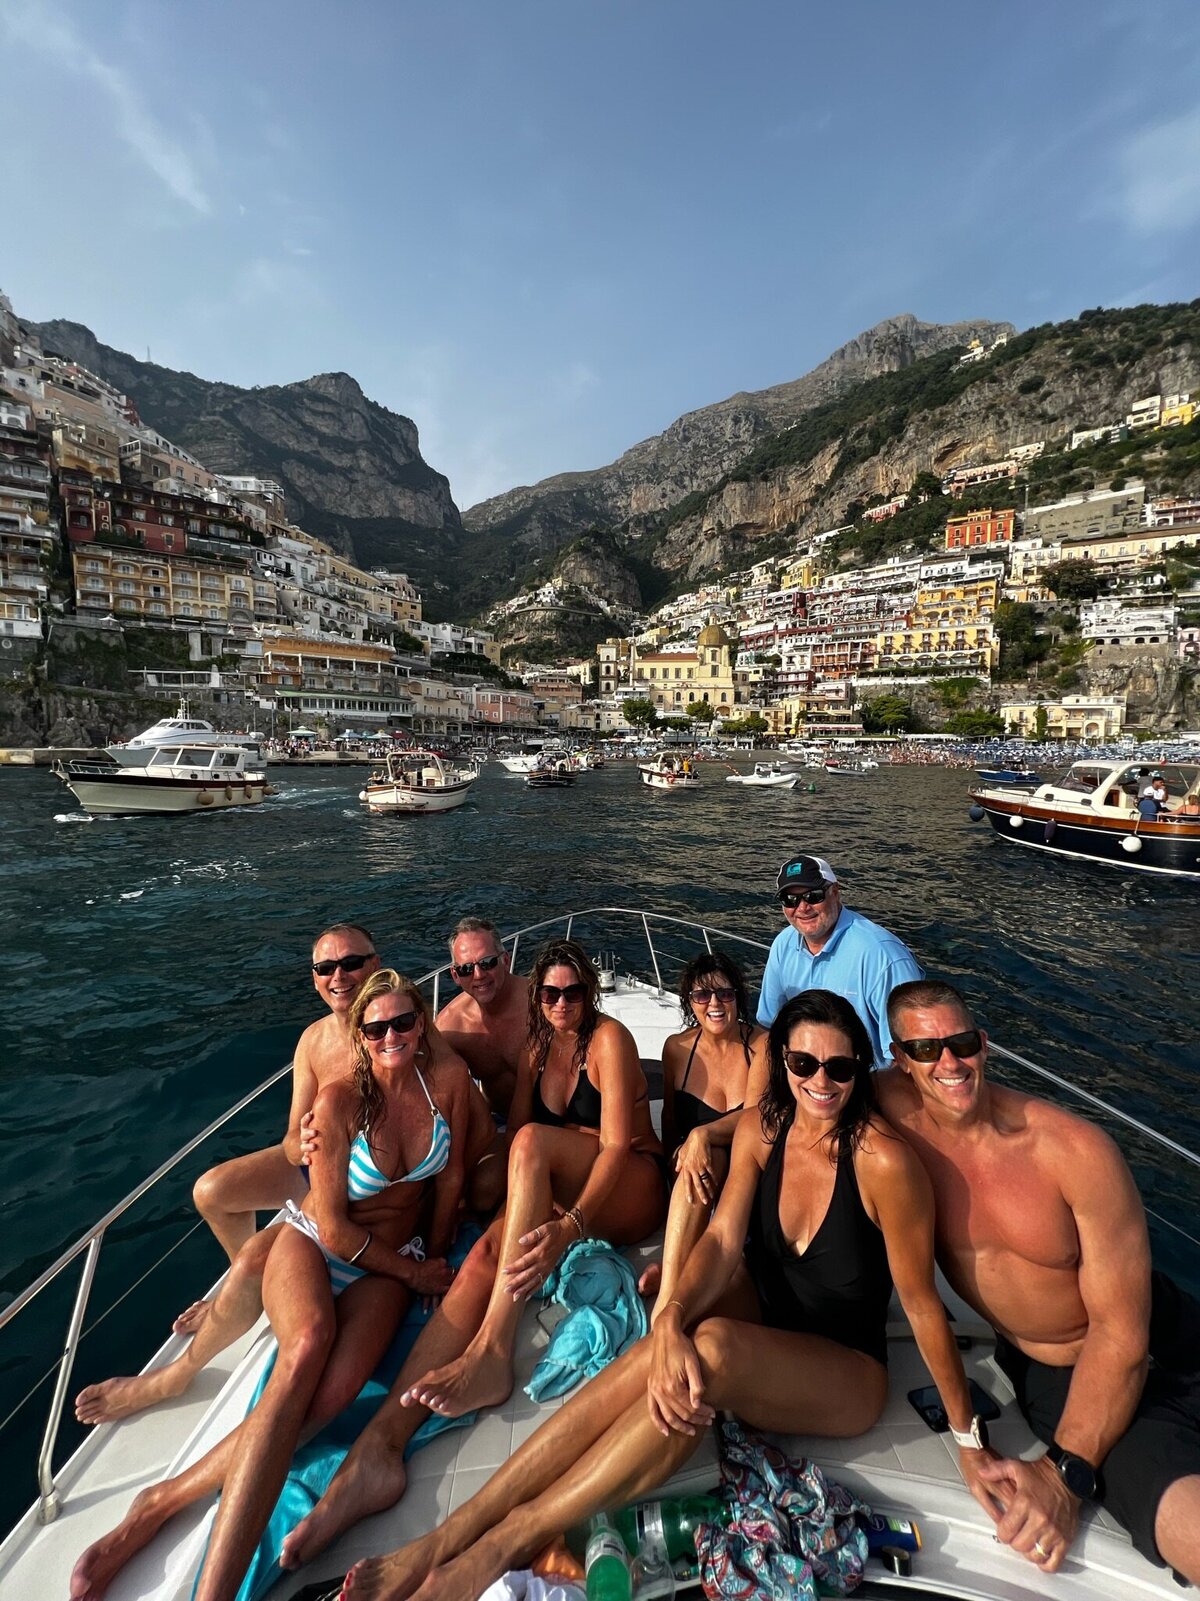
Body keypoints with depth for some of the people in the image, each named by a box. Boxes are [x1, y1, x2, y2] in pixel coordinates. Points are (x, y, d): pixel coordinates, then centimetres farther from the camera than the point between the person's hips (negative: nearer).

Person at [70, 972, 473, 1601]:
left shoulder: (449, 1083, -10)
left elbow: (450, 1176, 4)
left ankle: (162, 1501, -14)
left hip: (387, 1266, 3)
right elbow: (334, 1227, -13)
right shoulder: (340, 1100, -18)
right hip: (311, 1243, -2)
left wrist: (436, 1255, 9)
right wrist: (415, 1275, -6)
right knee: (309, 1343, -36)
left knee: (335, 1390, -26)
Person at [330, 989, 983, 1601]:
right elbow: (723, 1240, -15)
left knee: (712, 1347, -35)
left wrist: (970, 1438, -6)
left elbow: (921, 1301, -14)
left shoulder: (882, 1160, -23)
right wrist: (670, 1322, -32)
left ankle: (509, 1541, -26)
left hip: (847, 1376, -4)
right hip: (763, 1325, 4)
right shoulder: (761, 1127, -9)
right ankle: (449, 1536, -25)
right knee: (670, 1353, -29)